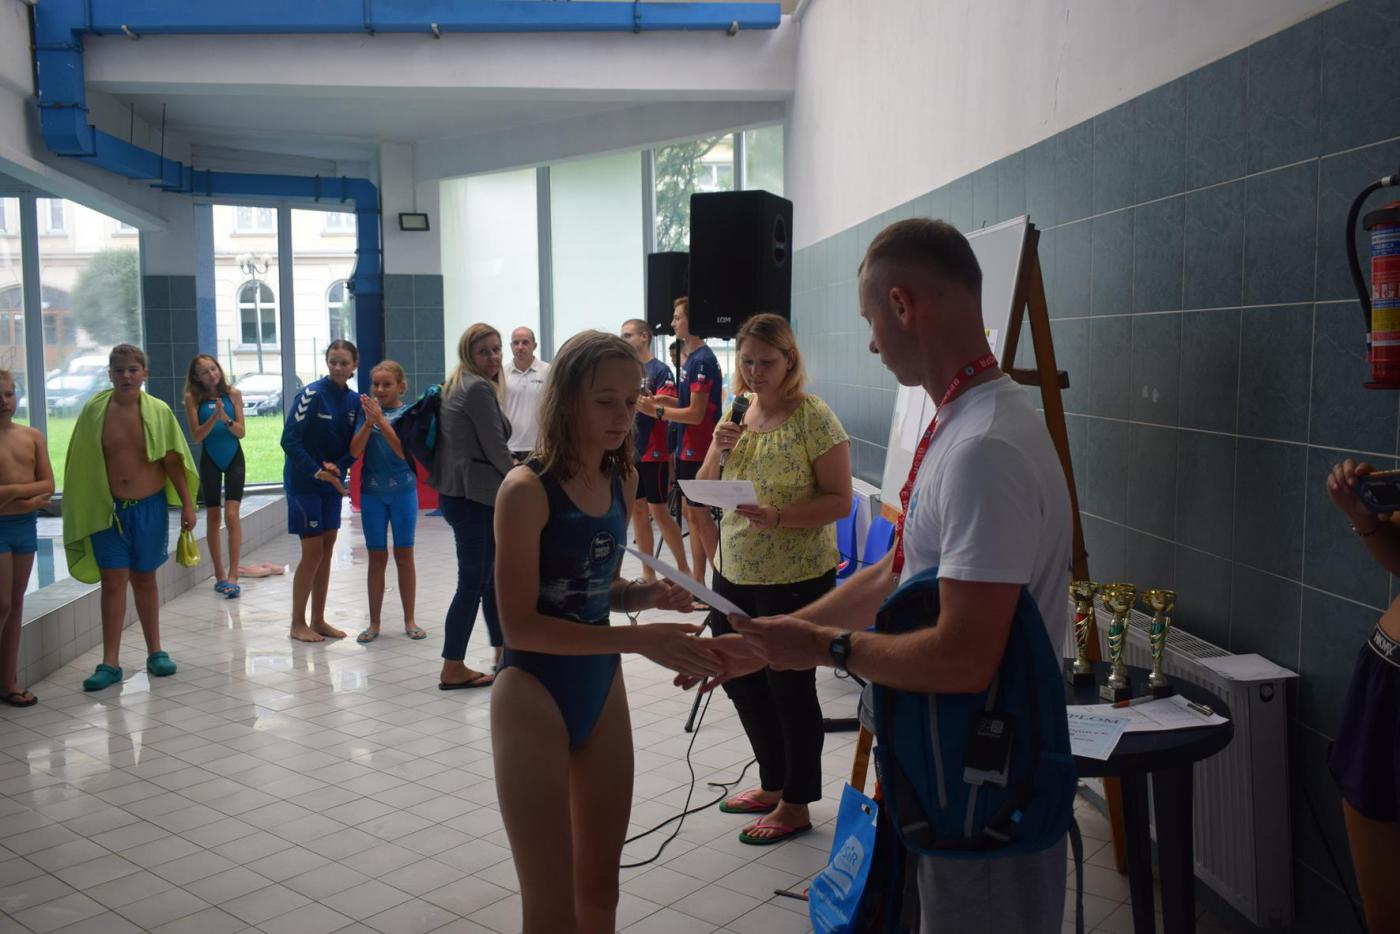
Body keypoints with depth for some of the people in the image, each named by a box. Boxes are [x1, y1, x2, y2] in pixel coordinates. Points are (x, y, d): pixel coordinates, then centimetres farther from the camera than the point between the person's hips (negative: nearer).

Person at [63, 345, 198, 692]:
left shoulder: (158, 411, -4)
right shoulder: (94, 411, -4)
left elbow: (173, 462, 1)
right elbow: (81, 465, 2)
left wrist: (187, 504, -1)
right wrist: (80, 513, 2)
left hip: (149, 507, 0)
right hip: (107, 509, 0)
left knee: (145, 578, 11)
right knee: (113, 580, 0)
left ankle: (155, 652, 24)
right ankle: (110, 663, 5)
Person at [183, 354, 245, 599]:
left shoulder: (233, 394, -4)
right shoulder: (193, 398, -5)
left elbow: (241, 432, -3)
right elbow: (197, 435, -9)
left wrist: (226, 419, -22)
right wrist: (214, 416, -23)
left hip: (234, 458, -1)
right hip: (210, 461, 1)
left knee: (231, 514, -11)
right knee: (213, 517, 7)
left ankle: (233, 576, -11)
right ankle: (219, 575, 17)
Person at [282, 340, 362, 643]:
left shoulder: (353, 401, 3)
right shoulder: (312, 394, -15)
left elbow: (353, 446, 6)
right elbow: (289, 440, -18)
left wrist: (337, 467, -12)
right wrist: (317, 472, -21)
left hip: (332, 482, 6)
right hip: (304, 482, -6)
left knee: (327, 550, 9)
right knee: (312, 552, -3)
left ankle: (318, 620, 19)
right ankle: (298, 624, 9)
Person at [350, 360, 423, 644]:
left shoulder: (409, 412, -5)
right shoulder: (366, 409, 1)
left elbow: (404, 451, -16)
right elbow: (355, 451, -7)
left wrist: (381, 420, -22)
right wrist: (369, 421, -20)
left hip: (403, 490, -1)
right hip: (372, 492, 1)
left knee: (404, 555, 6)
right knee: (377, 557, 6)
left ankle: (409, 620, 16)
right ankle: (374, 623, 15)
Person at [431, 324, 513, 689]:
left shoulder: (455, 386, 15)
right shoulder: (480, 389, -14)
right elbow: (495, 448, -15)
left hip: (456, 492, 10)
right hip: (474, 495, -10)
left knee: (492, 575, 18)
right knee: (473, 582, -3)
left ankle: (502, 651, 29)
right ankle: (453, 669, 3)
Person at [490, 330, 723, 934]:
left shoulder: (622, 480, 1)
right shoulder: (527, 489, -19)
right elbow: (520, 625, -23)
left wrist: (650, 595, -8)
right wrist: (639, 641, -29)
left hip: (602, 690, 7)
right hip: (533, 696, -7)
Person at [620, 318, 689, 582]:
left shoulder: (660, 370, -9)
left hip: (653, 453, -7)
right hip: (630, 452, 7)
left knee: (658, 512, -3)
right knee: (638, 511, 9)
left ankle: (683, 568, 10)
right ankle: (648, 573, 16)